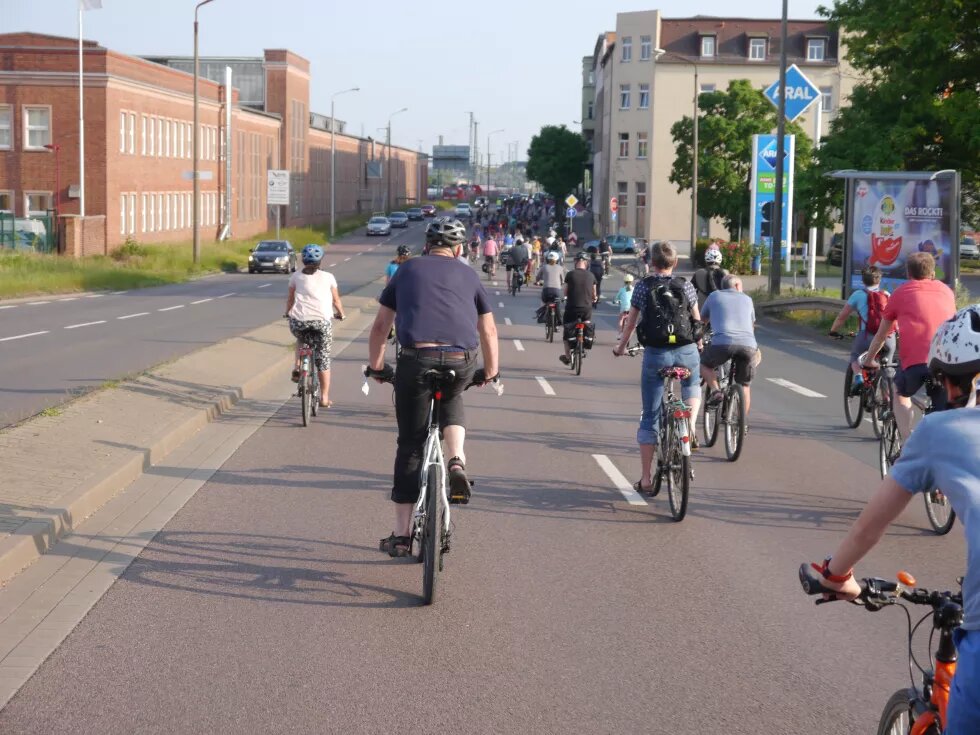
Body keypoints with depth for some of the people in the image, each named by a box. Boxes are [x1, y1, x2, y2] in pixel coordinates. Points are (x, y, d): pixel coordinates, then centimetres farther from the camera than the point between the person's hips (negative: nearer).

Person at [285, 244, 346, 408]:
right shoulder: (328, 277, 8)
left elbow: (290, 299, 16)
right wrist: (341, 314, 31)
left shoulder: (296, 276, 9)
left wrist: (288, 312, 35)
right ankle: (324, 397, 10)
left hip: (299, 321, 1)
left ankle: (297, 368, 14)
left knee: (301, 341, 36)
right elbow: (336, 300, 13)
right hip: (322, 321, -1)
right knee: (323, 359, 10)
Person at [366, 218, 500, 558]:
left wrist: (375, 366, 34)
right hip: (461, 362, 1)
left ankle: (401, 534, 11)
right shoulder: (469, 275, 21)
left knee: (410, 445, 9)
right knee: (451, 398, 36)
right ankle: (457, 461, 9)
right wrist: (490, 372, 37)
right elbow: (488, 330, 24)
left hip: (416, 358, -1)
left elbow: (380, 326, 22)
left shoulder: (408, 270, 21)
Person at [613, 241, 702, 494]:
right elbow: (697, 319, 15)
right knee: (692, 386, 35)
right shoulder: (686, 287, 4)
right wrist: (699, 342, 35)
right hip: (686, 352, 1)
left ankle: (646, 480, 9)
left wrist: (621, 346, 26)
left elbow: (631, 321, 9)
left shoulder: (643, 287, 1)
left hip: (655, 353, -1)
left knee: (650, 417, 6)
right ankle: (690, 425, 7)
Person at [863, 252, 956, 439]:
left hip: (915, 359, -1)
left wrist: (868, 360, 46)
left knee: (901, 395, 27)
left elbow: (881, 335, 30)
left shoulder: (902, 292, 21)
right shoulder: (946, 290, 27)